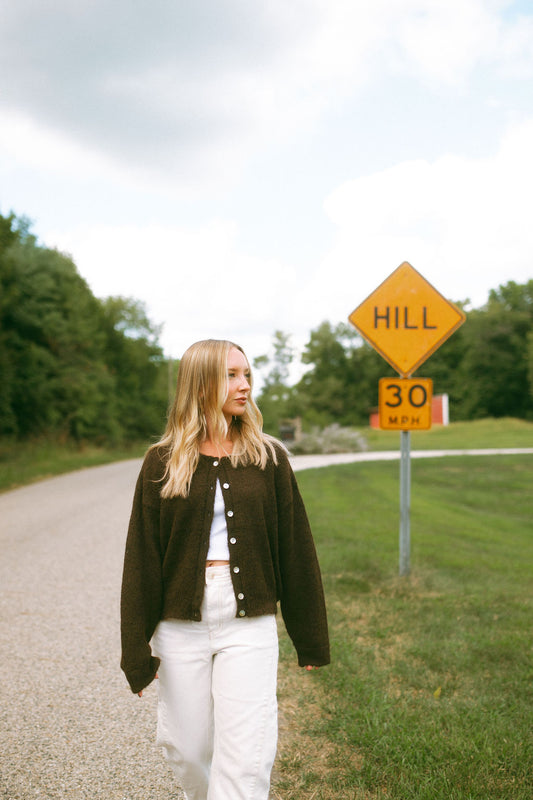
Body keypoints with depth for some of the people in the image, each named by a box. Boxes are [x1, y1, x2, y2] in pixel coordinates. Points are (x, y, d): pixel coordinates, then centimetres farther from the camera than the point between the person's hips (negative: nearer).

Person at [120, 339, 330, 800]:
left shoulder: (268, 458, 2)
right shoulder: (163, 463, 1)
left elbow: (295, 549, 5)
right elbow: (141, 559, 1)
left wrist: (310, 638, 7)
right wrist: (137, 648, -1)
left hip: (249, 624, -1)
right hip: (182, 623, 1)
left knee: (246, 756, -6)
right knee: (186, 748, 12)